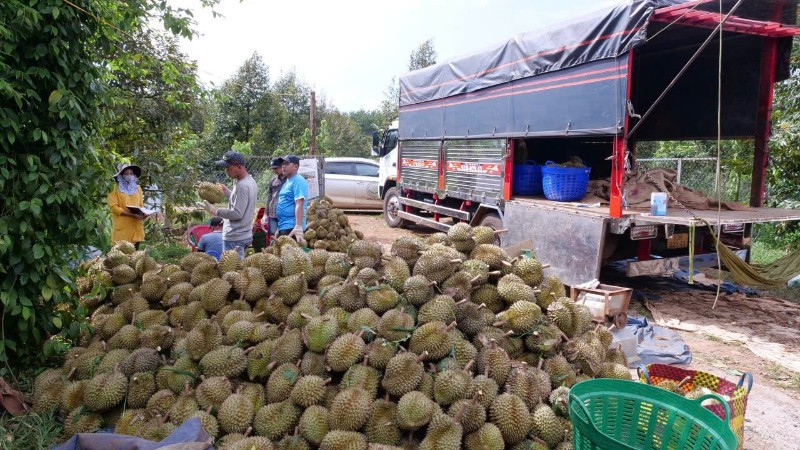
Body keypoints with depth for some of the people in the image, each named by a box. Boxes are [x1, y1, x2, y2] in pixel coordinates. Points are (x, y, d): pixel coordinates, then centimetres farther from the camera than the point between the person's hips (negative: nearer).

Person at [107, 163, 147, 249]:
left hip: (136, 227, 5)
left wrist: (143, 213, -3)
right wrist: (132, 214, -18)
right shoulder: (115, 189, -1)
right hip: (122, 228, -5)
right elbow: (113, 207, -10)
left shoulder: (137, 188, 17)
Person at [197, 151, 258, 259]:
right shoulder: (250, 181, 10)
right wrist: (227, 191, 15)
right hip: (244, 235, 10)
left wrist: (215, 211, -14)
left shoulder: (242, 186, -20)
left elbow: (237, 214, -23)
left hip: (235, 239, -10)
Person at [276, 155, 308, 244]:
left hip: (291, 227, -10)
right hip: (283, 226, 10)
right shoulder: (287, 181, 18)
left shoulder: (298, 181, -12)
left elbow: (299, 205, -22)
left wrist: (298, 226, -30)